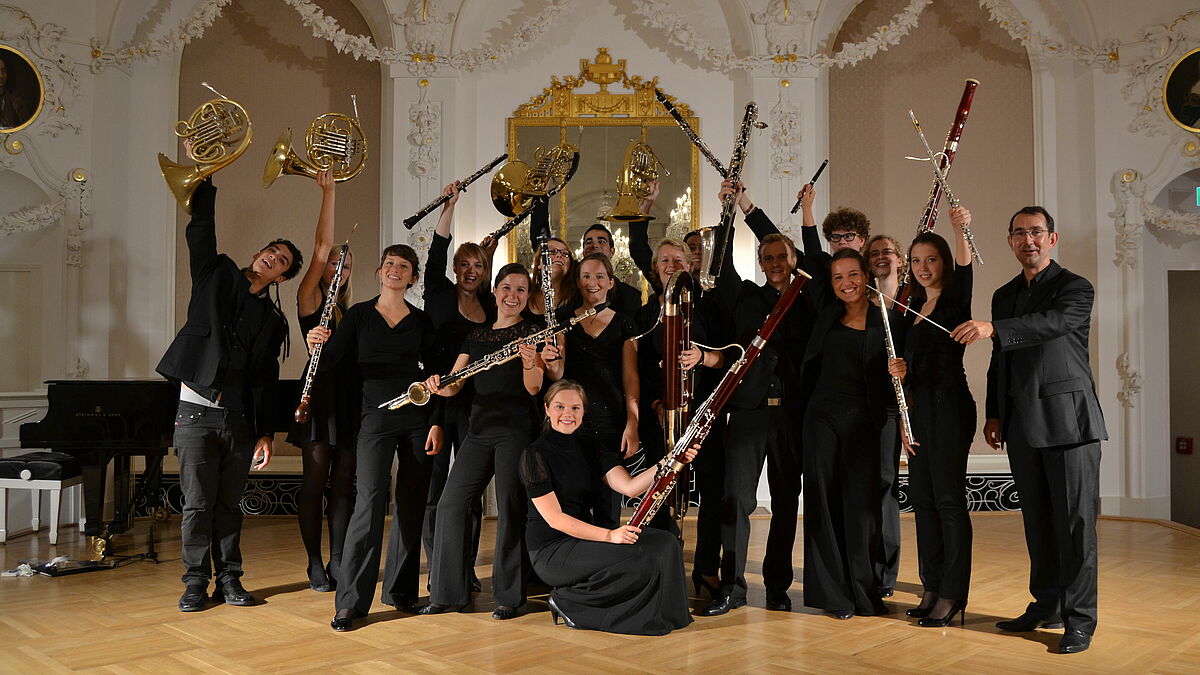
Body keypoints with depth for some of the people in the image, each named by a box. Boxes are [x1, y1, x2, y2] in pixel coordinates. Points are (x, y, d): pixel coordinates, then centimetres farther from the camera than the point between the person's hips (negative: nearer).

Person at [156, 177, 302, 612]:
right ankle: (196, 582, 13)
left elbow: (268, 381, 10)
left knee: (229, 504, 8)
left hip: (239, 420, 2)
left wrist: (265, 433, 3)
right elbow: (201, 226, -3)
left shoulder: (273, 321, 11)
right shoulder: (216, 275, 8)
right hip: (197, 412, -2)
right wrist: (206, 176, -12)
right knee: (197, 504, 2)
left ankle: (229, 580, 19)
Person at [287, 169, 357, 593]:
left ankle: (338, 565, 11)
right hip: (321, 395, -5)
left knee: (343, 484, 6)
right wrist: (328, 191, -12)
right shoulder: (310, 300, 0)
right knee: (315, 482, -1)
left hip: (350, 399, 6)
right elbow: (321, 248, -10)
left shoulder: (350, 311, 18)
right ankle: (316, 567, 8)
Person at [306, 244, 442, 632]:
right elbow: (330, 363, -2)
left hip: (417, 419, 2)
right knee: (370, 502, -12)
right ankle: (350, 602, -6)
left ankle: (399, 590, 18)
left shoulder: (422, 321, 8)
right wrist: (317, 345, -24)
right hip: (376, 418, -2)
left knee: (411, 505, 5)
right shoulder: (359, 315, 6)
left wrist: (436, 423, -2)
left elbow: (434, 375, 6)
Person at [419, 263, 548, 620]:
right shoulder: (475, 336, 16)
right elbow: (455, 384, 9)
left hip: (516, 429, -5)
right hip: (480, 429, 5)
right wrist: (438, 386, -13)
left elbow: (533, 388, -9)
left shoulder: (532, 331, 1)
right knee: (451, 503, 2)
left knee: (510, 508, -5)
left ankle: (509, 596, 8)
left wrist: (530, 361, -29)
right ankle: (449, 592, 12)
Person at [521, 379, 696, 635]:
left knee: (665, 544, -13)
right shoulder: (536, 454, -10)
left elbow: (629, 486, -5)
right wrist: (608, 535, -27)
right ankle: (567, 600, -7)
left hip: (585, 534, 6)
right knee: (642, 563, -24)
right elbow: (554, 519, -16)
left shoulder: (588, 447, 9)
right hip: (551, 548, -6)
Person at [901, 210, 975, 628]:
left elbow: (963, 268, -28)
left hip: (949, 405, -8)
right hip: (920, 406, 8)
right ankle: (932, 587, 19)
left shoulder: (955, 298, -5)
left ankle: (953, 594, 4)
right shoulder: (915, 306, 15)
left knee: (948, 498, -4)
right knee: (922, 497, 10)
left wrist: (961, 230, -45)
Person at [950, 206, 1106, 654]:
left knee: (1074, 522, -4)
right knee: (1037, 521, 11)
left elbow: (1052, 323, -24)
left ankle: (1080, 620, 4)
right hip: (1023, 426, 6)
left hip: (1068, 420, -6)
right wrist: (995, 414, 14)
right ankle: (1046, 606, 22)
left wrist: (992, 329, -36)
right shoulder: (1004, 296, 17)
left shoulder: (1075, 288, -2)